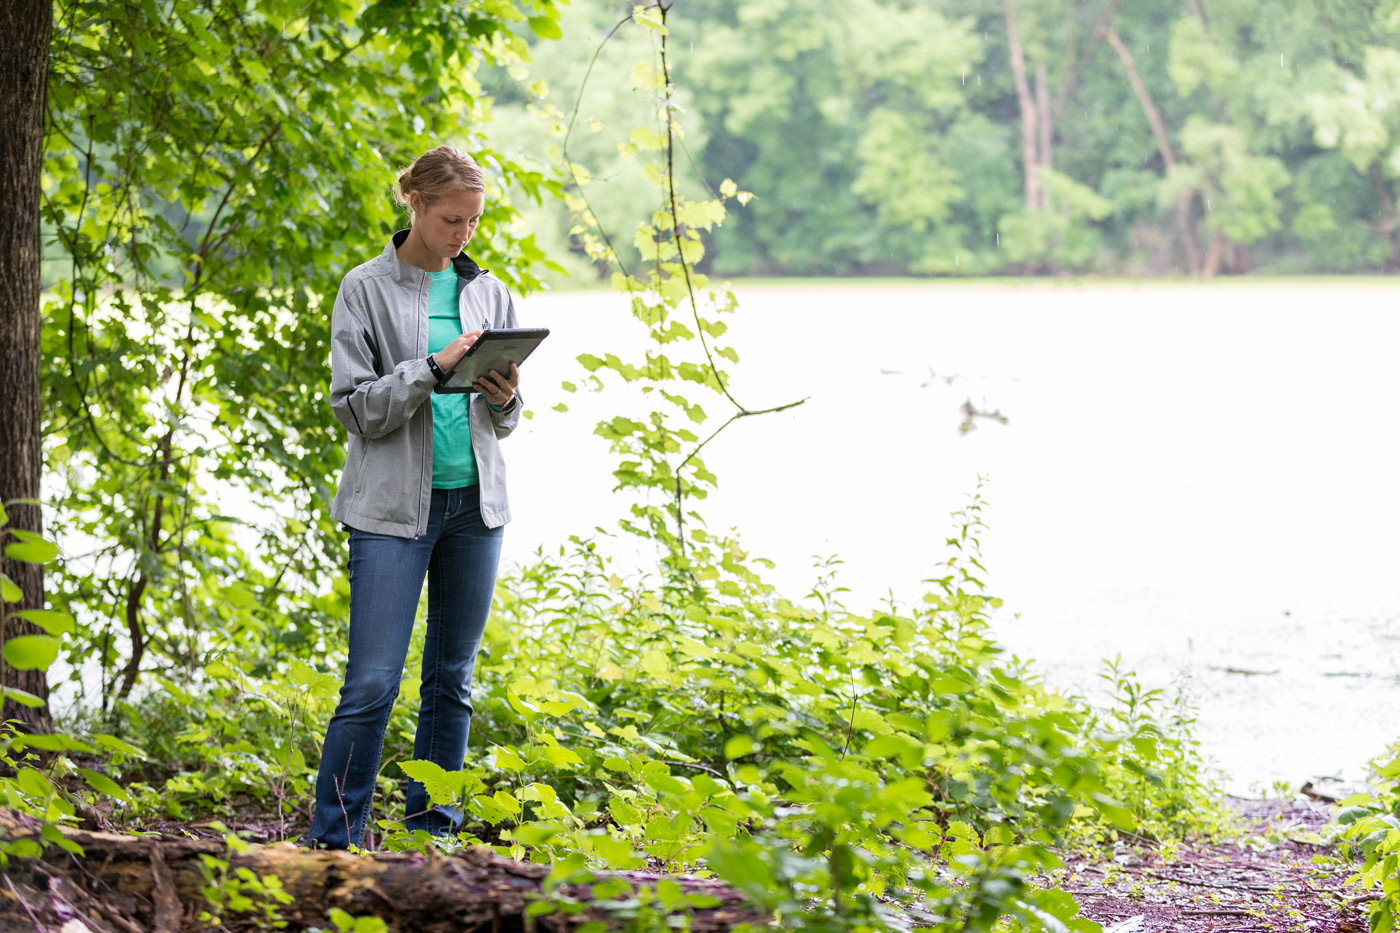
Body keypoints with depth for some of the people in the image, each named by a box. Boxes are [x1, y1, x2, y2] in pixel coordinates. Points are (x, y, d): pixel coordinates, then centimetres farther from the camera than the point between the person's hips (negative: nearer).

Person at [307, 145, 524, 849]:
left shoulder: (488, 293, 11)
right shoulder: (367, 290, -3)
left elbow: (503, 423, 15)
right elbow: (355, 407, -8)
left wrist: (503, 400, -9)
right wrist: (434, 367, -19)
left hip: (474, 501, 5)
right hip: (393, 506, -5)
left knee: (452, 681, 8)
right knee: (371, 684, -9)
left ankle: (433, 833, 16)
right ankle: (333, 842, -2)